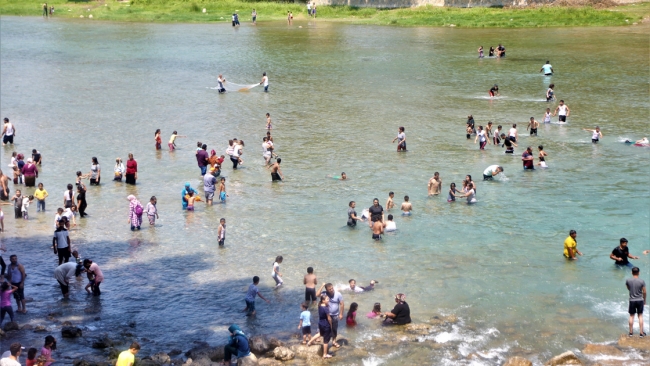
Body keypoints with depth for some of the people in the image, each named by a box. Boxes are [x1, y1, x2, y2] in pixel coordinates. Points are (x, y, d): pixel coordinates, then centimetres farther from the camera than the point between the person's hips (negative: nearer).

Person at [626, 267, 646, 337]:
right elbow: (644, 292, -4)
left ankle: (630, 332, 18)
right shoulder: (642, 281, -12)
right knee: (640, 316, 10)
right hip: (640, 300, 0)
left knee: (631, 316, 11)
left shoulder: (628, 280, -9)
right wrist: (644, 300, 11)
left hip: (632, 300, 0)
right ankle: (641, 333, 12)